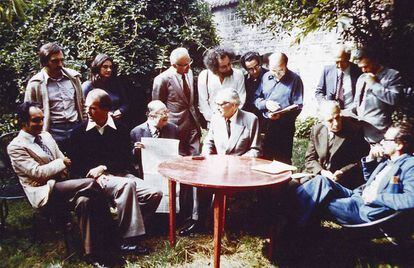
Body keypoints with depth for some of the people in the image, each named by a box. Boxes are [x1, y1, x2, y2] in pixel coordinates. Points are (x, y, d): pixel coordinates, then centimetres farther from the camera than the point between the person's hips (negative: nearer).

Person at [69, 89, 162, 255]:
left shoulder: (120, 129, 10)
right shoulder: (79, 132, 7)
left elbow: (126, 160, 4)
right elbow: (76, 166, 5)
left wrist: (104, 167, -11)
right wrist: (95, 174, -14)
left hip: (120, 174, 3)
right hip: (95, 178, -3)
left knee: (155, 194, -18)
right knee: (127, 184, -36)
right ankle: (129, 239, -28)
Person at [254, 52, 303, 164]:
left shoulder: (295, 79, -3)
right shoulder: (265, 77, 9)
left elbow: (298, 106, -8)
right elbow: (256, 98, 10)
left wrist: (281, 115, -22)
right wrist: (265, 103, -11)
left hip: (284, 126, -4)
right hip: (264, 125, 4)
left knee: (282, 162, 3)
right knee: (264, 159, 12)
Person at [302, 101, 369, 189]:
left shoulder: (354, 129, -6)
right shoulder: (316, 130, 5)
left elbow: (361, 161, -3)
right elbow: (310, 159, 6)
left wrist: (342, 172, -17)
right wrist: (321, 171, -13)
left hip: (343, 181, -3)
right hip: (318, 174, 4)